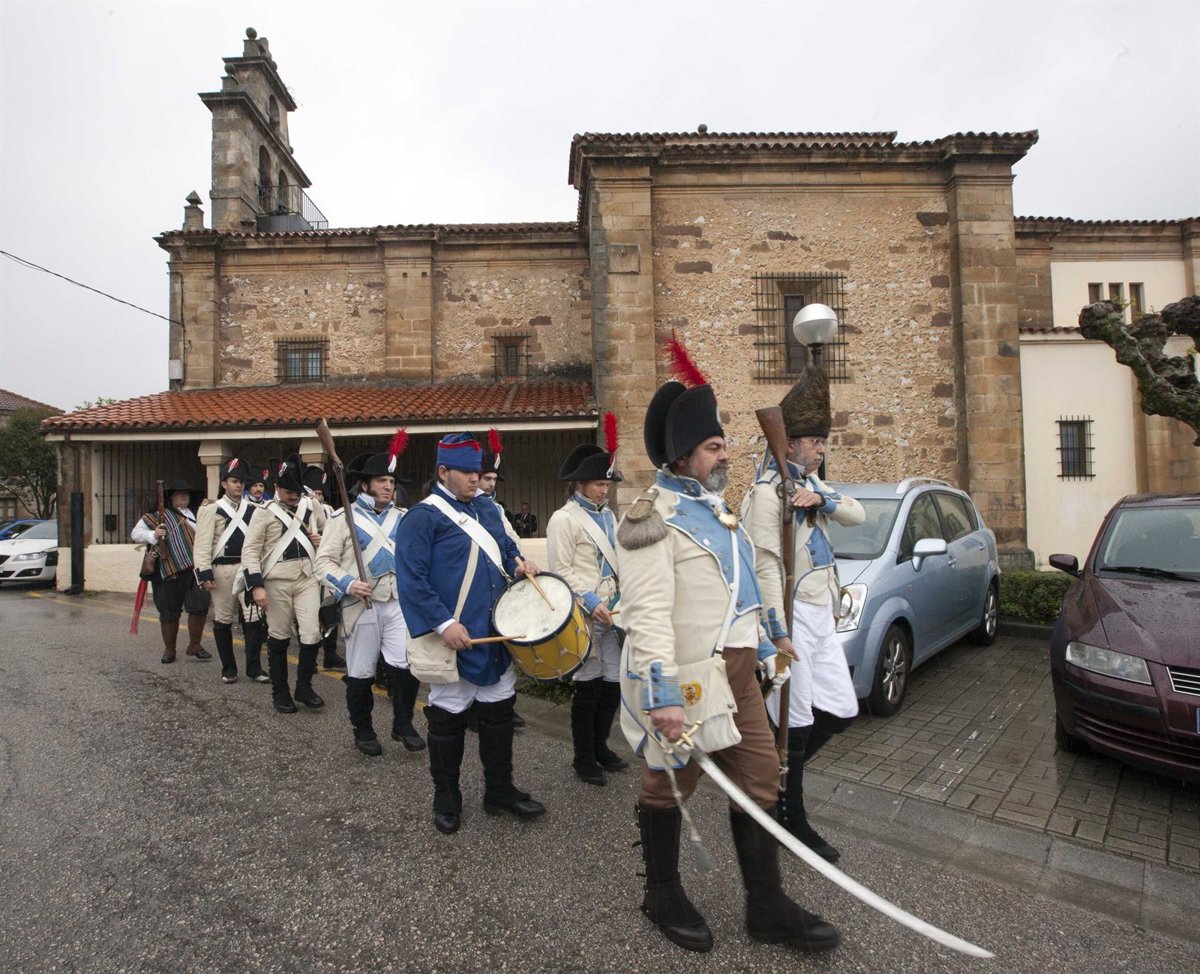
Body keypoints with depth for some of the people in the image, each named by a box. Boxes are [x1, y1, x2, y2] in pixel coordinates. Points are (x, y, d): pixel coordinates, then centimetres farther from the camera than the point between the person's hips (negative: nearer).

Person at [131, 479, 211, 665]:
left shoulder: (195, 515, 19)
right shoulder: (158, 515, 4)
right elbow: (136, 533, -2)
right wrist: (153, 535, -18)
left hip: (194, 569, 3)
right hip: (169, 571, -3)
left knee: (200, 605, -5)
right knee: (169, 612, 6)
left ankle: (194, 645, 10)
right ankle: (169, 649, 20)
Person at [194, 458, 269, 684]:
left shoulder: (255, 509, 9)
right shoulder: (211, 510, 1)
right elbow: (203, 544, -5)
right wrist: (204, 573, -12)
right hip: (223, 570, -2)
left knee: (254, 619, 1)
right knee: (223, 621, 6)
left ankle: (254, 667, 10)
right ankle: (228, 668, 18)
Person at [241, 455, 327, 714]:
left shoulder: (312, 506, 7)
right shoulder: (264, 512, -4)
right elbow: (250, 550, -8)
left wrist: (323, 540, -1)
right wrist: (256, 586, -16)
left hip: (307, 578, 3)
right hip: (277, 581, -3)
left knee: (312, 635, -3)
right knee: (279, 636, 7)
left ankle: (304, 686, 17)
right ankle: (279, 691, 22)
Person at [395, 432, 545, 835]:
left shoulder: (487, 507, 11)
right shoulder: (423, 517, -11)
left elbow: (504, 548, 23)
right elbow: (412, 578, -16)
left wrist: (518, 565, -1)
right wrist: (443, 625, -22)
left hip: (496, 635, 7)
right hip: (454, 638, -7)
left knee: (499, 712, 15)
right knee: (448, 718, 8)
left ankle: (500, 790, 30)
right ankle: (446, 798, 26)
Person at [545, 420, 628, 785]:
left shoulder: (608, 515, 15)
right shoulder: (564, 519, -8)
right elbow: (561, 570, -13)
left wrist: (625, 597, 11)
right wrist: (591, 602, -19)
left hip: (612, 612, 7)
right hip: (584, 616, -7)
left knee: (615, 681, 11)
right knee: (589, 684, 2)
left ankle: (600, 745, 30)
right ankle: (583, 758, 18)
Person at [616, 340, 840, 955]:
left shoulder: (714, 509, 14)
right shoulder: (652, 522, -16)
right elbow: (647, 614, -24)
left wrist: (761, 647, 25)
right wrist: (663, 696, -28)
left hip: (736, 673, 9)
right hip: (686, 680, -9)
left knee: (760, 781, 12)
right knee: (669, 787, 10)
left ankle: (767, 906, 27)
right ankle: (663, 896, 31)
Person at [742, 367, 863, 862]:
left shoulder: (809, 482, 13)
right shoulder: (767, 491, -15)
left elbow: (859, 515, 8)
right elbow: (766, 566, -20)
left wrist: (823, 499, -12)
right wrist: (779, 631, -21)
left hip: (822, 614, 9)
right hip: (794, 616, -9)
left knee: (841, 710, 14)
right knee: (795, 721, 1)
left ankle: (781, 770, 31)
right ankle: (791, 817, 17)